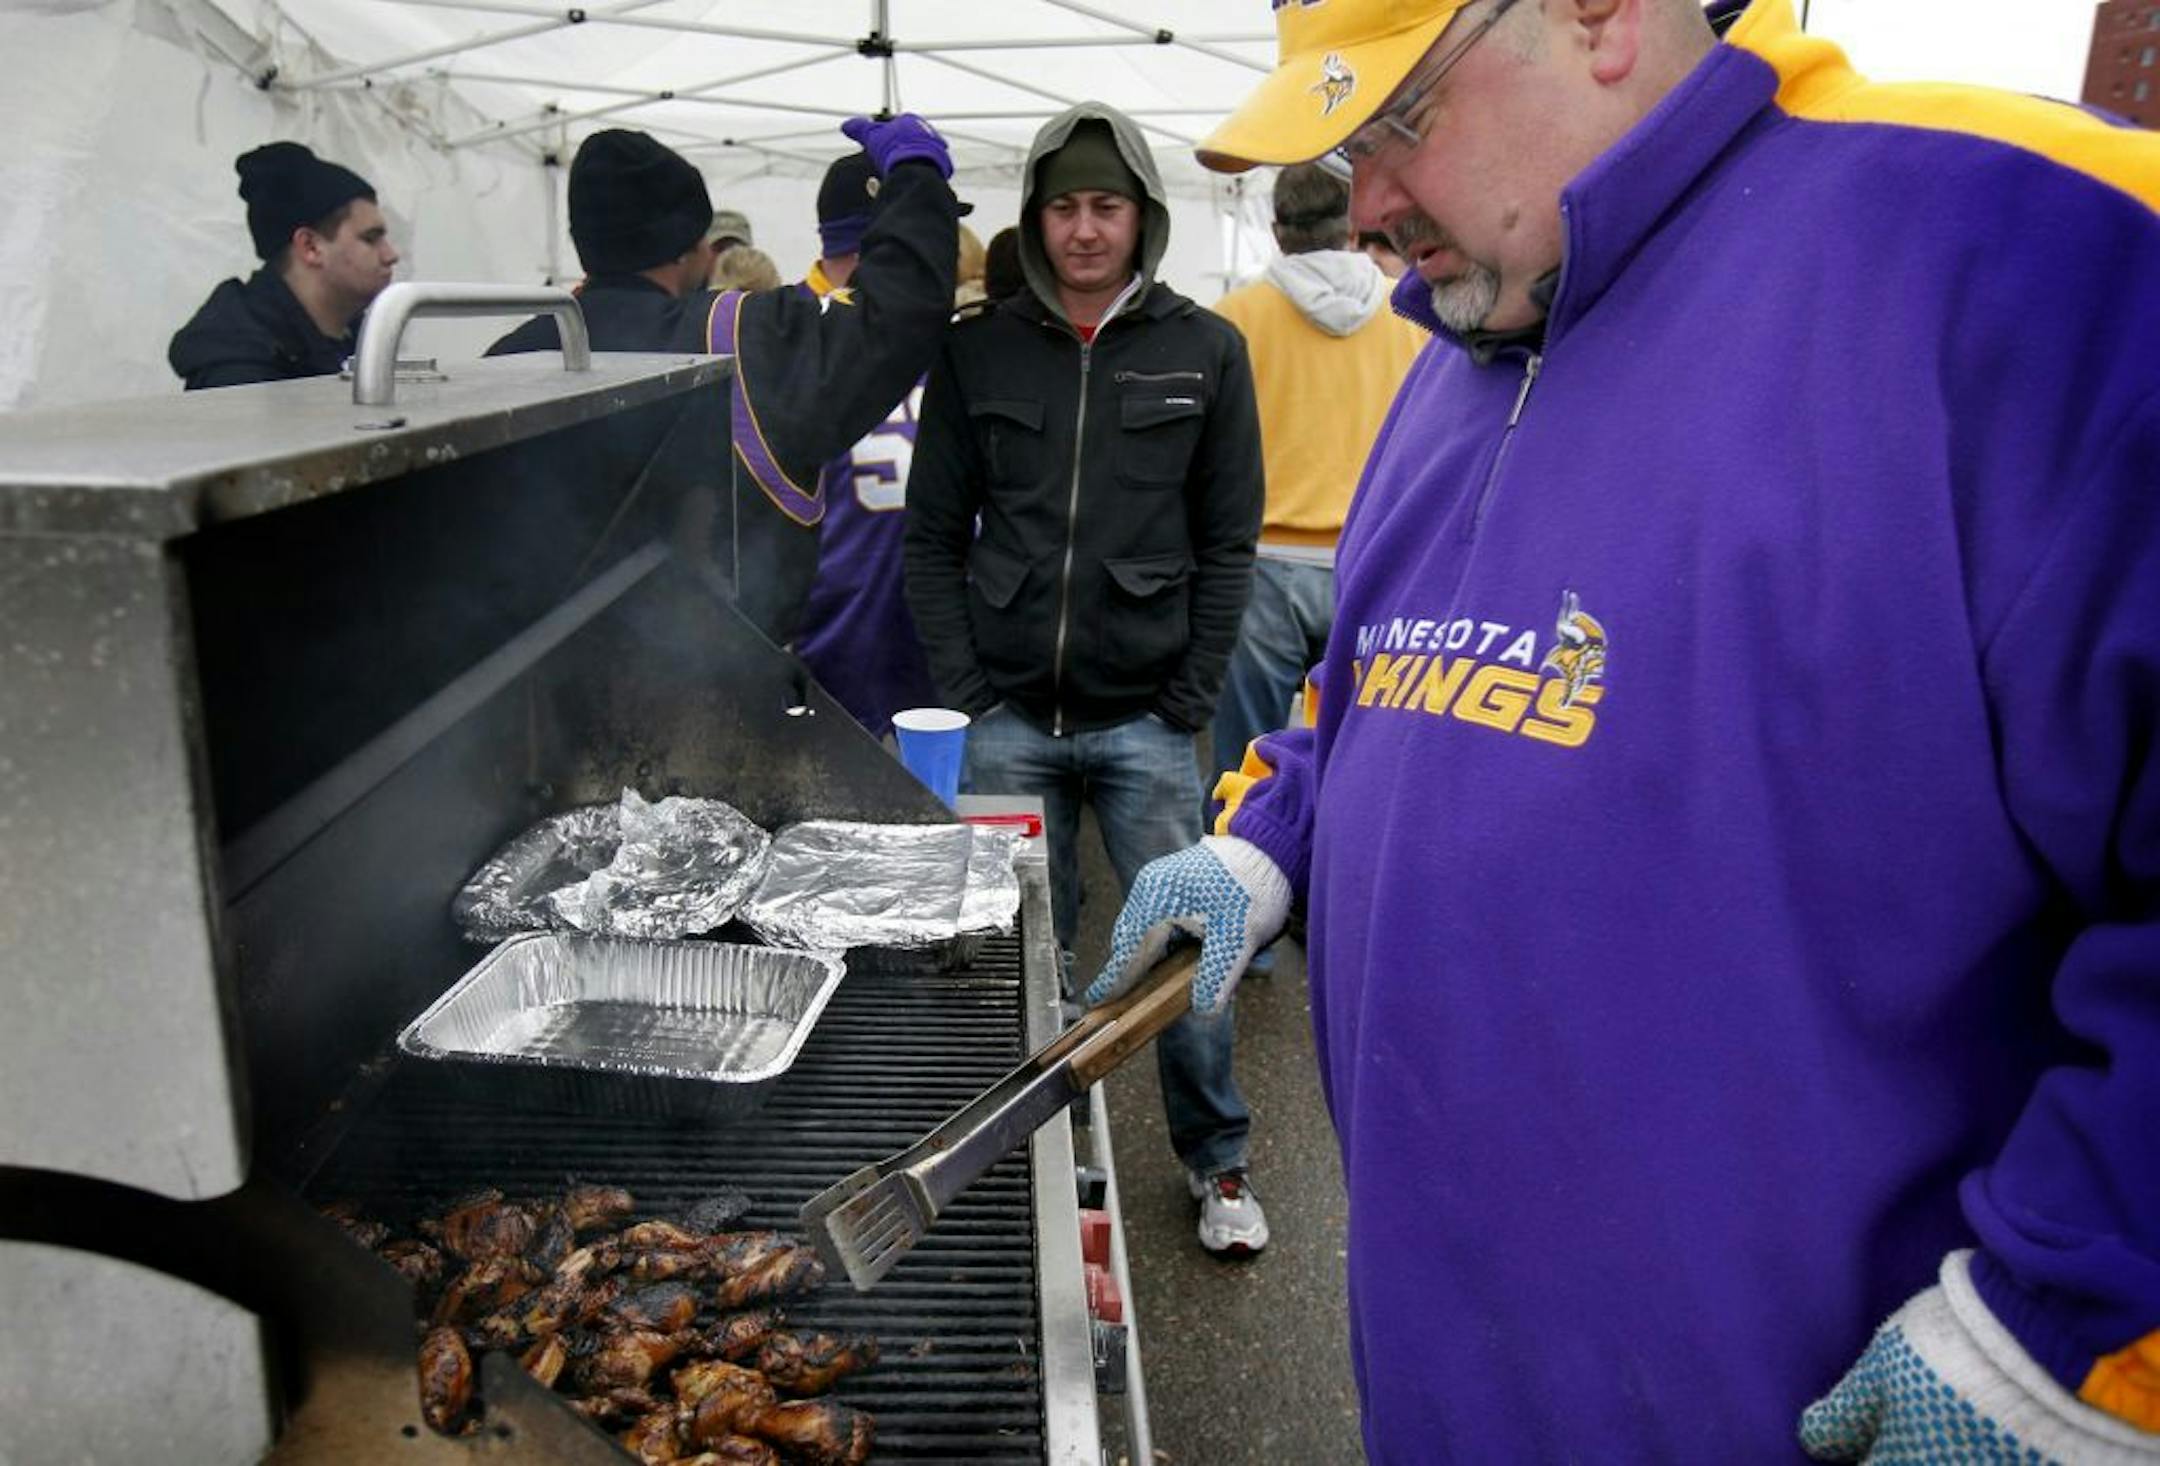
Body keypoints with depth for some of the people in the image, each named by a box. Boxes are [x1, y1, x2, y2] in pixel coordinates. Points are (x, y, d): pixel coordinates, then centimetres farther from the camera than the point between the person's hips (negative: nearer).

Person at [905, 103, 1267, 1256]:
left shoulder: (1204, 350, 3)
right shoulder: (979, 351, 6)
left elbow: (1228, 542, 2)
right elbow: (932, 534, 7)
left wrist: (1191, 700, -4)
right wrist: (963, 685, -2)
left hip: (1145, 721, -1)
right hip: (1009, 719, 2)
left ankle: (1217, 1159, 28)